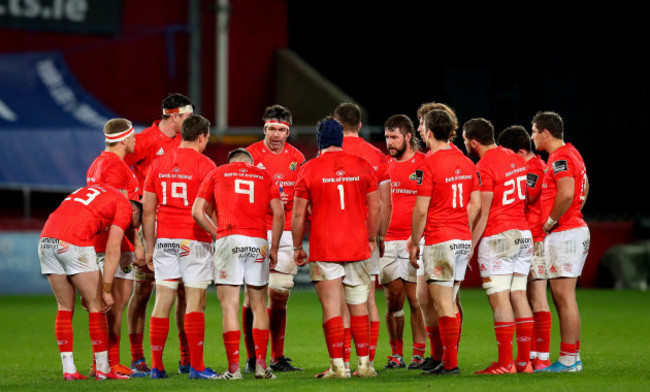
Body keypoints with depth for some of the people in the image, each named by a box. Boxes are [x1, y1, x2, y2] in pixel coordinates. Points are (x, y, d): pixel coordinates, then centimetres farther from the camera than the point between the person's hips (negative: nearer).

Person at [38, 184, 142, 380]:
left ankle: (69, 370, 13)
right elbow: (112, 250, -2)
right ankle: (103, 369, 8)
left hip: (46, 238, 7)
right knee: (96, 305, 5)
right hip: (73, 243, -7)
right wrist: (106, 290, -2)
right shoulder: (124, 206, 10)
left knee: (65, 307, 15)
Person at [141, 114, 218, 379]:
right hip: (194, 241, -4)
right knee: (195, 302, -3)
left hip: (164, 240, 4)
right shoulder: (205, 166, -5)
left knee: (162, 302, 6)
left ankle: (157, 366, 7)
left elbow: (148, 211, 9)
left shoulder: (158, 164, 8)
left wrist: (150, 248, 15)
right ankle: (196, 366, -4)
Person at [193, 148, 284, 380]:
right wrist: (274, 248, 13)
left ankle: (234, 368, -6)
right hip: (258, 241, 2)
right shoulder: (265, 176, 18)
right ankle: (261, 364, 6)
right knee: (258, 306, 12)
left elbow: (198, 212, 8)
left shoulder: (217, 174, 15)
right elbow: (279, 213, 8)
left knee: (229, 306, -1)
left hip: (228, 239, -2)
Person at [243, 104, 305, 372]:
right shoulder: (250, 155, -2)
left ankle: (277, 358, 13)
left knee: (280, 295, 6)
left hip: (285, 233, 4)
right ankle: (251, 358, -3)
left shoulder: (297, 158, 10)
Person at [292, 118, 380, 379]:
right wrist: (371, 239, 20)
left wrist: (297, 247, 9)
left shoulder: (309, 169, -4)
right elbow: (375, 208, 8)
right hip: (358, 248, 3)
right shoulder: (363, 166, 3)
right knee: (359, 306, 10)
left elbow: (299, 214, -1)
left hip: (324, 249, -3)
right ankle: (364, 364, 11)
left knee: (332, 307, -2)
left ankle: (338, 365, -5)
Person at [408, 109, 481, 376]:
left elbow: (421, 210, -14)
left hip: (439, 241, -7)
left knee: (443, 304, -3)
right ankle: (448, 359, 17)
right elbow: (475, 205, 11)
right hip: (463, 239, 7)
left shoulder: (429, 164, -13)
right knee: (447, 302, 15)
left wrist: (414, 243, -4)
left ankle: (450, 364, -3)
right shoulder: (466, 163, 9)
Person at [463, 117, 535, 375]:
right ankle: (524, 361, 8)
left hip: (497, 238, -8)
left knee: (500, 300, -6)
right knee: (519, 297, 9)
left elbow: (482, 214, -14)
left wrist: (469, 247, -9)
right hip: (523, 235, 8)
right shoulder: (517, 160, 12)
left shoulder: (484, 168, -13)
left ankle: (505, 363, -7)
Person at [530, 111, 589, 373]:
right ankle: (571, 356, 14)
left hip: (564, 233, -11)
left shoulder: (560, 159, -15)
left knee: (564, 297, -9)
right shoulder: (571, 153, 17)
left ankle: (569, 360, -9)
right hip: (575, 228, 11)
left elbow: (566, 194, -28)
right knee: (561, 297, 13)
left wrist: (551, 221, -16)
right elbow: (583, 189, 27)